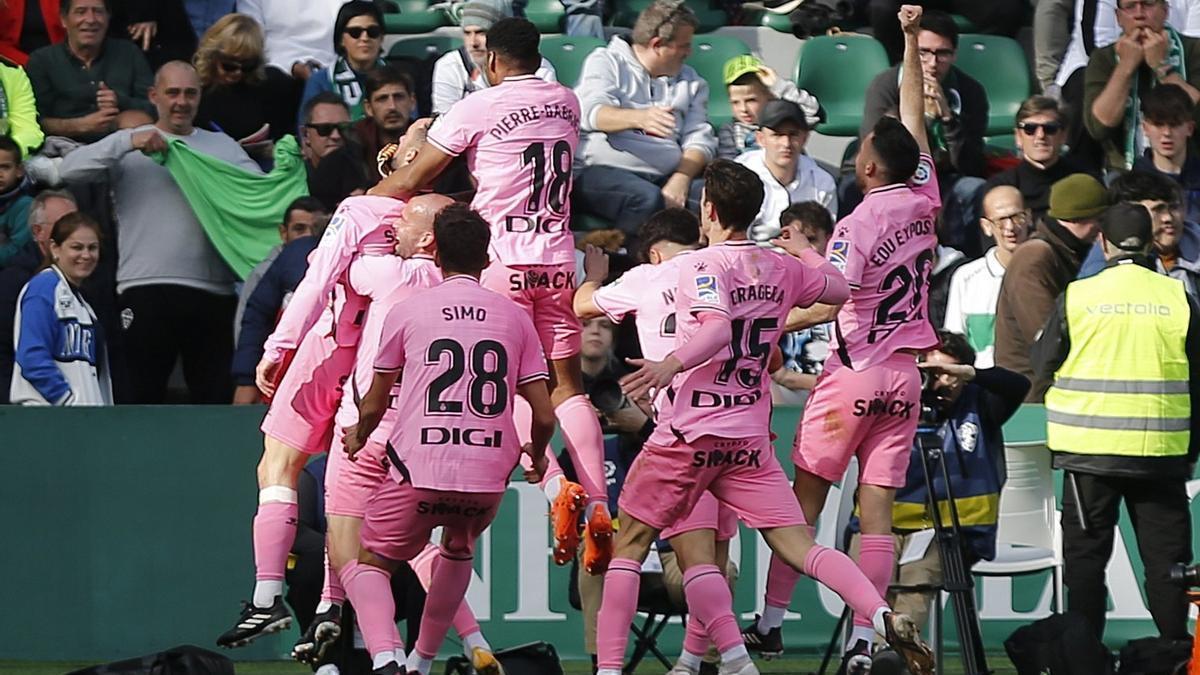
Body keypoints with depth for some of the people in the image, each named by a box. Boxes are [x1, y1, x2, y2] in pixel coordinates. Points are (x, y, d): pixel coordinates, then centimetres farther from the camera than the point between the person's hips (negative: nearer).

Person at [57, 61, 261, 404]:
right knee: (144, 398, -2)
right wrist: (129, 142, -14)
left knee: (216, 397, 2)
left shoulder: (223, 146, 18)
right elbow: (70, 170, -5)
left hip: (213, 289, 2)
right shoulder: (128, 147, 9)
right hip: (147, 289, -2)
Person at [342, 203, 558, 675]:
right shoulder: (515, 317, 9)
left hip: (418, 473, -3)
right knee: (458, 549, 33)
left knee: (368, 565, 11)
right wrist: (537, 457, 30)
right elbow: (544, 417, 7)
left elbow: (373, 407, 13)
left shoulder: (407, 311, 5)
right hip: (489, 476, 3)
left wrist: (357, 438, 36)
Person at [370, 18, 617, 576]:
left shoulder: (476, 110, -7)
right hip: (558, 258, 5)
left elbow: (410, 183, -2)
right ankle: (599, 507, -6)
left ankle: (557, 486, -19)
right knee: (565, 386, 5)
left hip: (502, 259, -5)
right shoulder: (566, 104, 10)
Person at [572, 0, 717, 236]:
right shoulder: (606, 62, 10)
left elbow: (699, 139, 9)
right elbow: (593, 113, -11)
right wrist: (639, 118, -33)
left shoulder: (691, 82, 24)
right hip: (604, 170, -4)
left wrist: (681, 180, -13)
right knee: (648, 199, -38)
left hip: (666, 176, 4)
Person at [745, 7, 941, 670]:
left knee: (804, 495, 6)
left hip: (853, 375, -5)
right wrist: (912, 41, 18)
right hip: (903, 377, 5)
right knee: (877, 507, 2)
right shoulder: (922, 199, 1)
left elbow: (830, 303, -23)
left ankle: (771, 618, 8)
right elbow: (913, 117, 14)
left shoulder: (857, 225, -15)